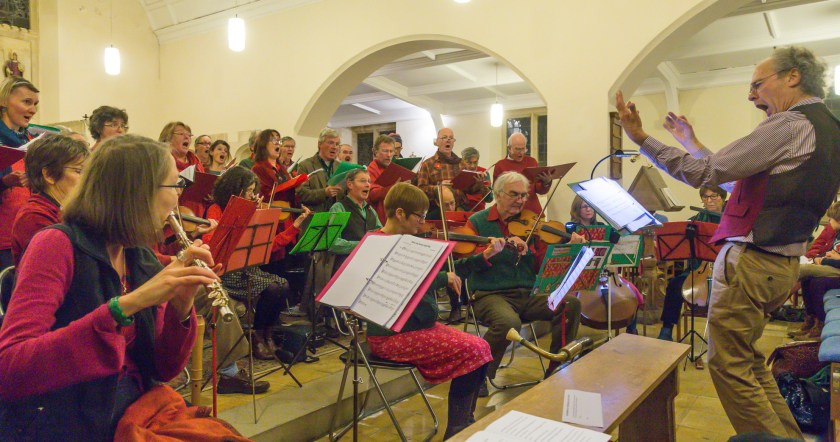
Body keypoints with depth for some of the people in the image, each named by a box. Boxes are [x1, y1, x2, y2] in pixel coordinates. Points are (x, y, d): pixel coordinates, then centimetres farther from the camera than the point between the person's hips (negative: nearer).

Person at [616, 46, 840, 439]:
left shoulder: (789, 125, -14)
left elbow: (705, 173, -17)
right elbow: (742, 179, 20)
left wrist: (640, 137, -14)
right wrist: (691, 143, 24)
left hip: (751, 262, -10)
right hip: (781, 262, 10)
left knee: (729, 365, 0)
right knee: (747, 360, 21)